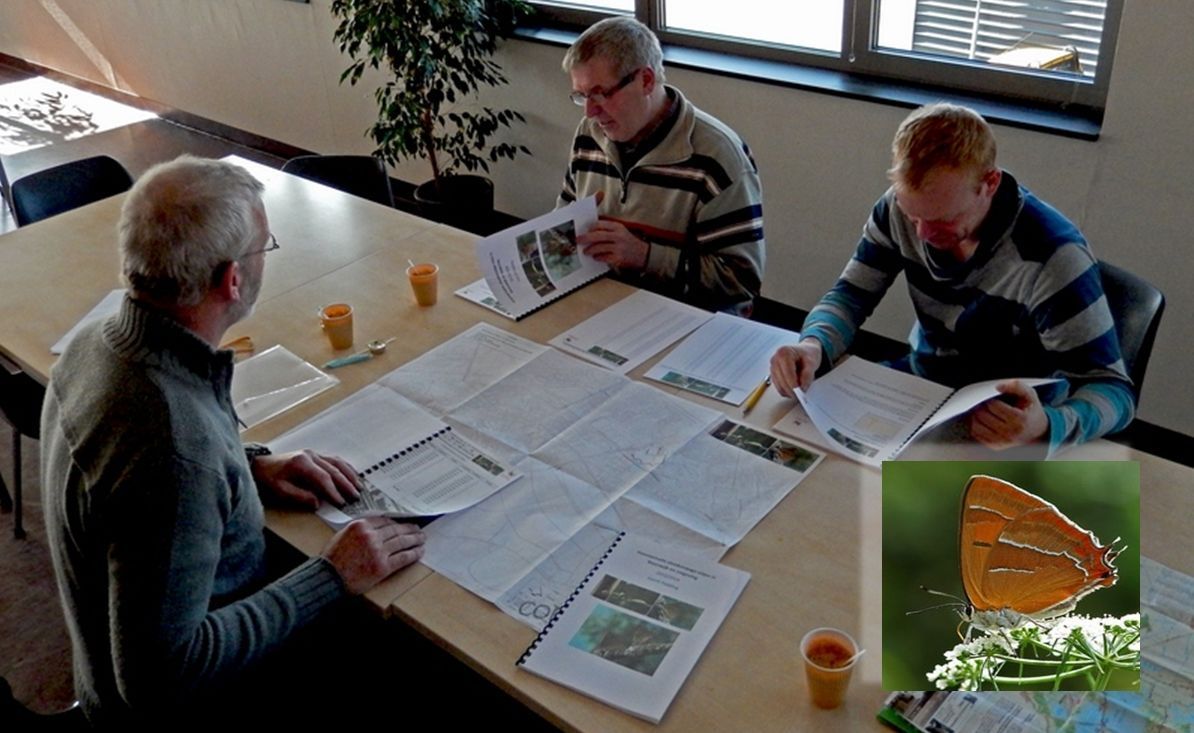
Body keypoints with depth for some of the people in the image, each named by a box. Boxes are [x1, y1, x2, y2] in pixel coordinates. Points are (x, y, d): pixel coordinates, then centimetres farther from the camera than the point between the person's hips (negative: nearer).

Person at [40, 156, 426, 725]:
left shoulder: (96, 344, -9)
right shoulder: (172, 447, -37)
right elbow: (160, 678, -31)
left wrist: (252, 464, 1)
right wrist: (332, 577, -25)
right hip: (183, 705, -8)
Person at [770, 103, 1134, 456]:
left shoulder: (1052, 258, -27)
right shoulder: (901, 207, -12)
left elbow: (1114, 389, -24)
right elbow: (852, 294, -2)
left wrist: (1047, 426, -47)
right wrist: (813, 344, -26)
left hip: (1012, 424, -4)